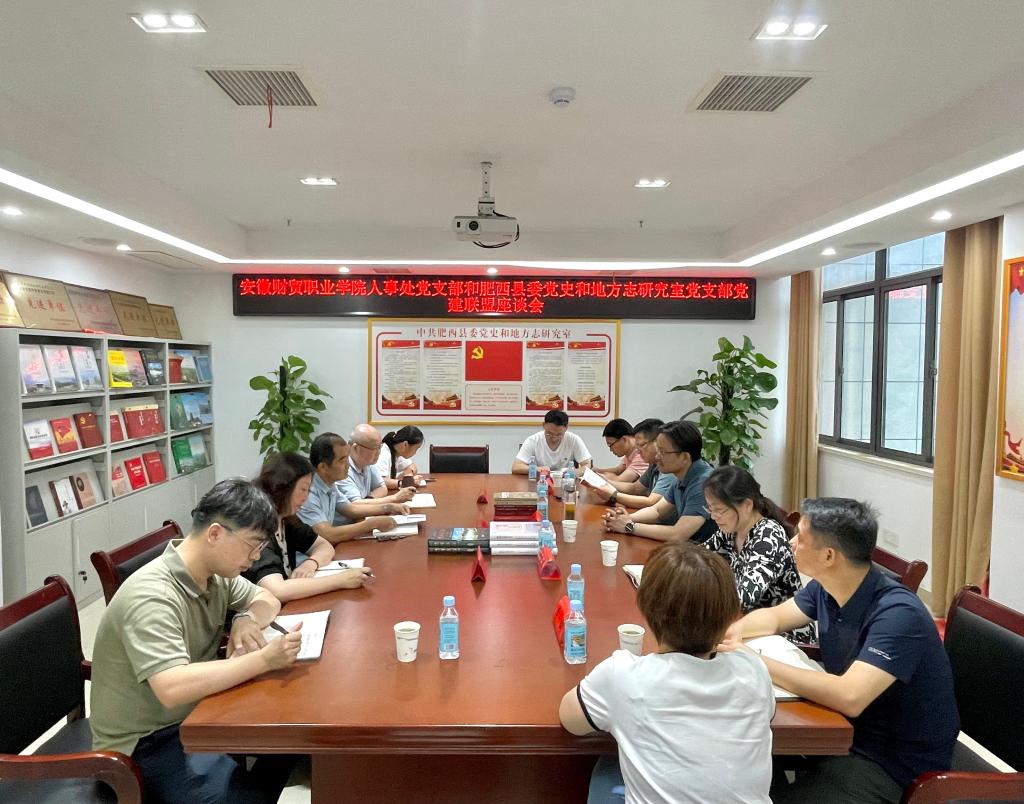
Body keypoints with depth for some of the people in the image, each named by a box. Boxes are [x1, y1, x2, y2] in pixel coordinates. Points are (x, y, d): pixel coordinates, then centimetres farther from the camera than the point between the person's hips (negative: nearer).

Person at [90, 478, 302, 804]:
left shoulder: (215, 573, -4)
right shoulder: (152, 596, -28)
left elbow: (266, 599, 12)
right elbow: (173, 688, -38)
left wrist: (248, 619, -10)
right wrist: (263, 660, -36)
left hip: (194, 713, 8)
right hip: (145, 743, -8)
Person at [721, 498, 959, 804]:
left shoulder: (897, 614, -29)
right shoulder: (825, 586, -4)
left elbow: (849, 697, -39)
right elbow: (773, 617, 11)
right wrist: (732, 630, -12)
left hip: (897, 762, -7)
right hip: (847, 727, 7)